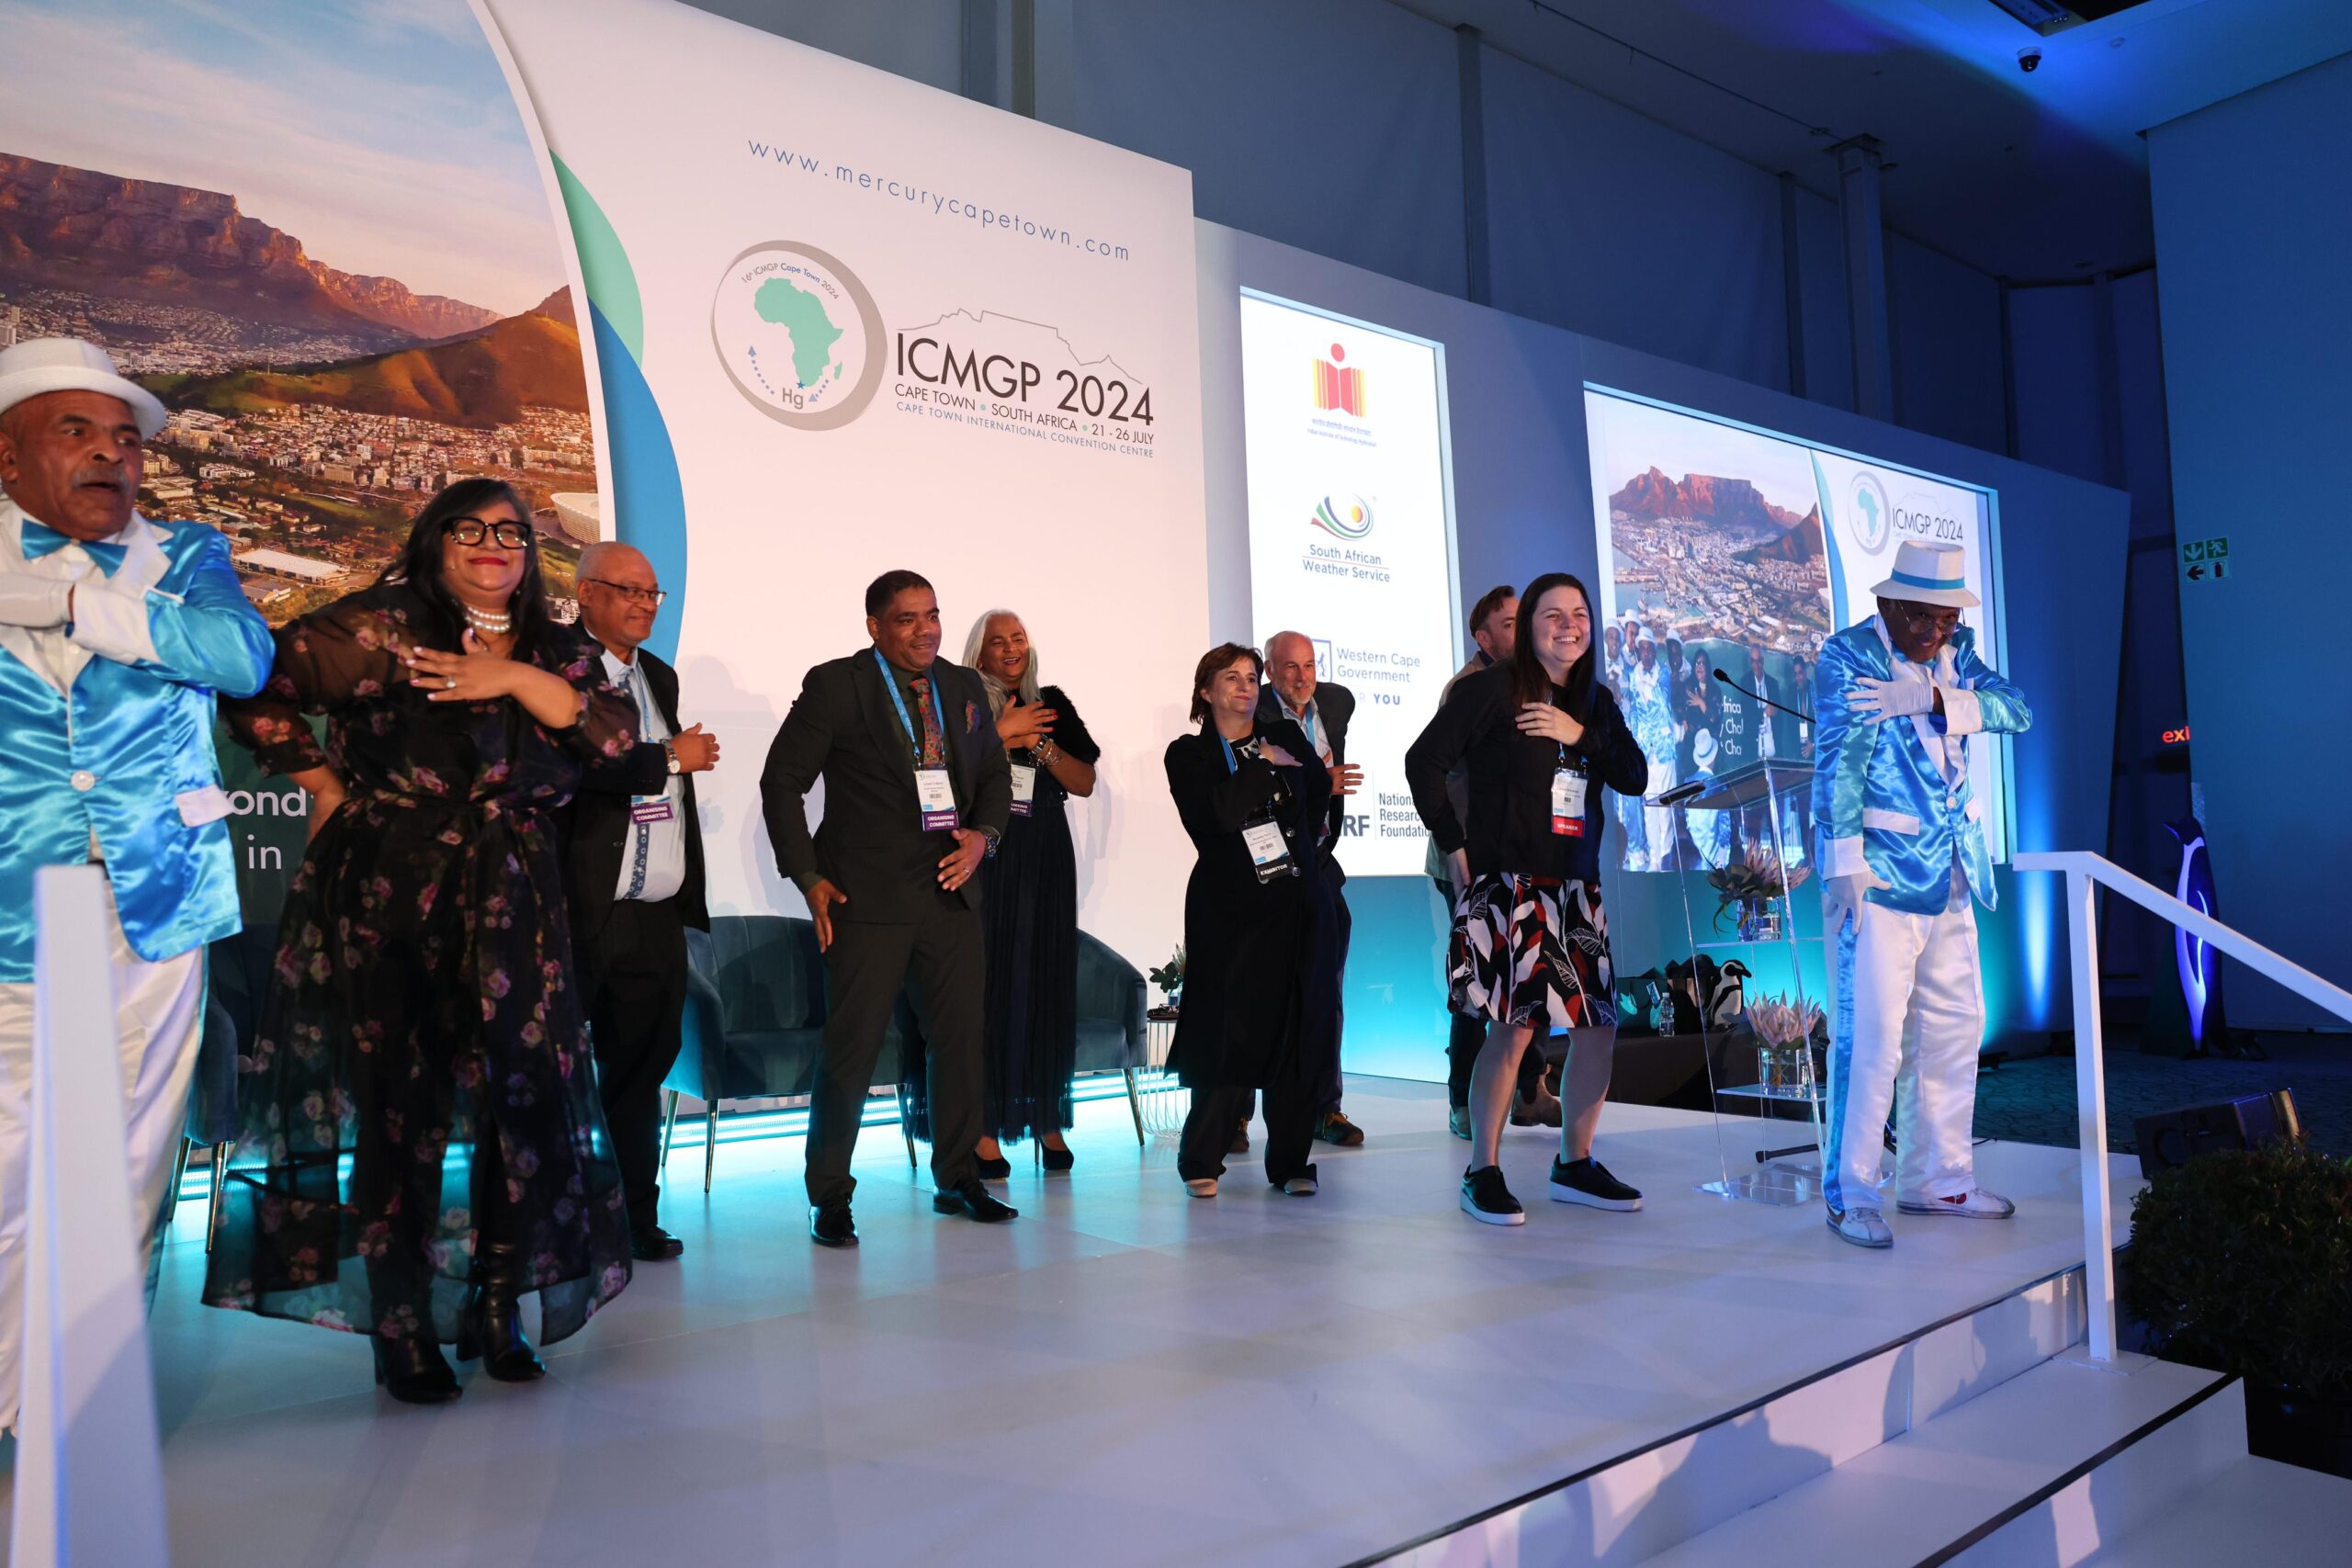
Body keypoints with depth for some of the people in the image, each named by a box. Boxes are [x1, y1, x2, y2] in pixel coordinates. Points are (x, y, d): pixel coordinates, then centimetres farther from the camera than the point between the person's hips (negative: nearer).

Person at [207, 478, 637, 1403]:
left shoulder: (559, 652, 13)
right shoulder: (383, 625, -1)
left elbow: (617, 733, -2)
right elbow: (257, 691, -5)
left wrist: (518, 679, -10)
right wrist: (329, 790, -2)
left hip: (513, 902, 4)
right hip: (391, 898, -4)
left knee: (526, 1097, 1)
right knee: (401, 1102, 0)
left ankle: (498, 1309, 16)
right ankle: (401, 1329, 13)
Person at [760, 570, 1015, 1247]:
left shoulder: (965, 686, 11)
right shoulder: (834, 685, -4)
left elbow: (995, 773, 18)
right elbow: (782, 782, -3)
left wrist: (982, 835, -1)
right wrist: (808, 878, -8)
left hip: (950, 892, 5)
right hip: (867, 899, -5)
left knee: (960, 1039, 10)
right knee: (851, 1047, -2)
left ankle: (957, 1178, 26)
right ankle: (830, 1197, 12)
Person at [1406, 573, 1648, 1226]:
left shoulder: (1596, 702, 16)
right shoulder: (1492, 689, -3)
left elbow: (1635, 779, 9)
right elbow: (1424, 761, -7)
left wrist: (1579, 735, -5)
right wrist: (1455, 846, -8)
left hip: (1577, 889, 7)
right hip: (1507, 885, -7)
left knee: (1599, 1024, 6)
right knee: (1514, 1024, -12)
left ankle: (1575, 1164, 22)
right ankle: (1482, 1173, 1)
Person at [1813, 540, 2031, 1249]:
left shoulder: (1955, 652, 12)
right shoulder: (1846, 656, -8)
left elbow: (2016, 710, -2)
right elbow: (1838, 758, -15)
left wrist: (1932, 699, -19)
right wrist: (1844, 863, -21)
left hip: (1950, 875, 8)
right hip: (1880, 877, -8)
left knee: (1955, 1029, 13)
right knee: (1871, 1032, -9)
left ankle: (1936, 1179, 26)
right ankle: (1851, 1193, 2)